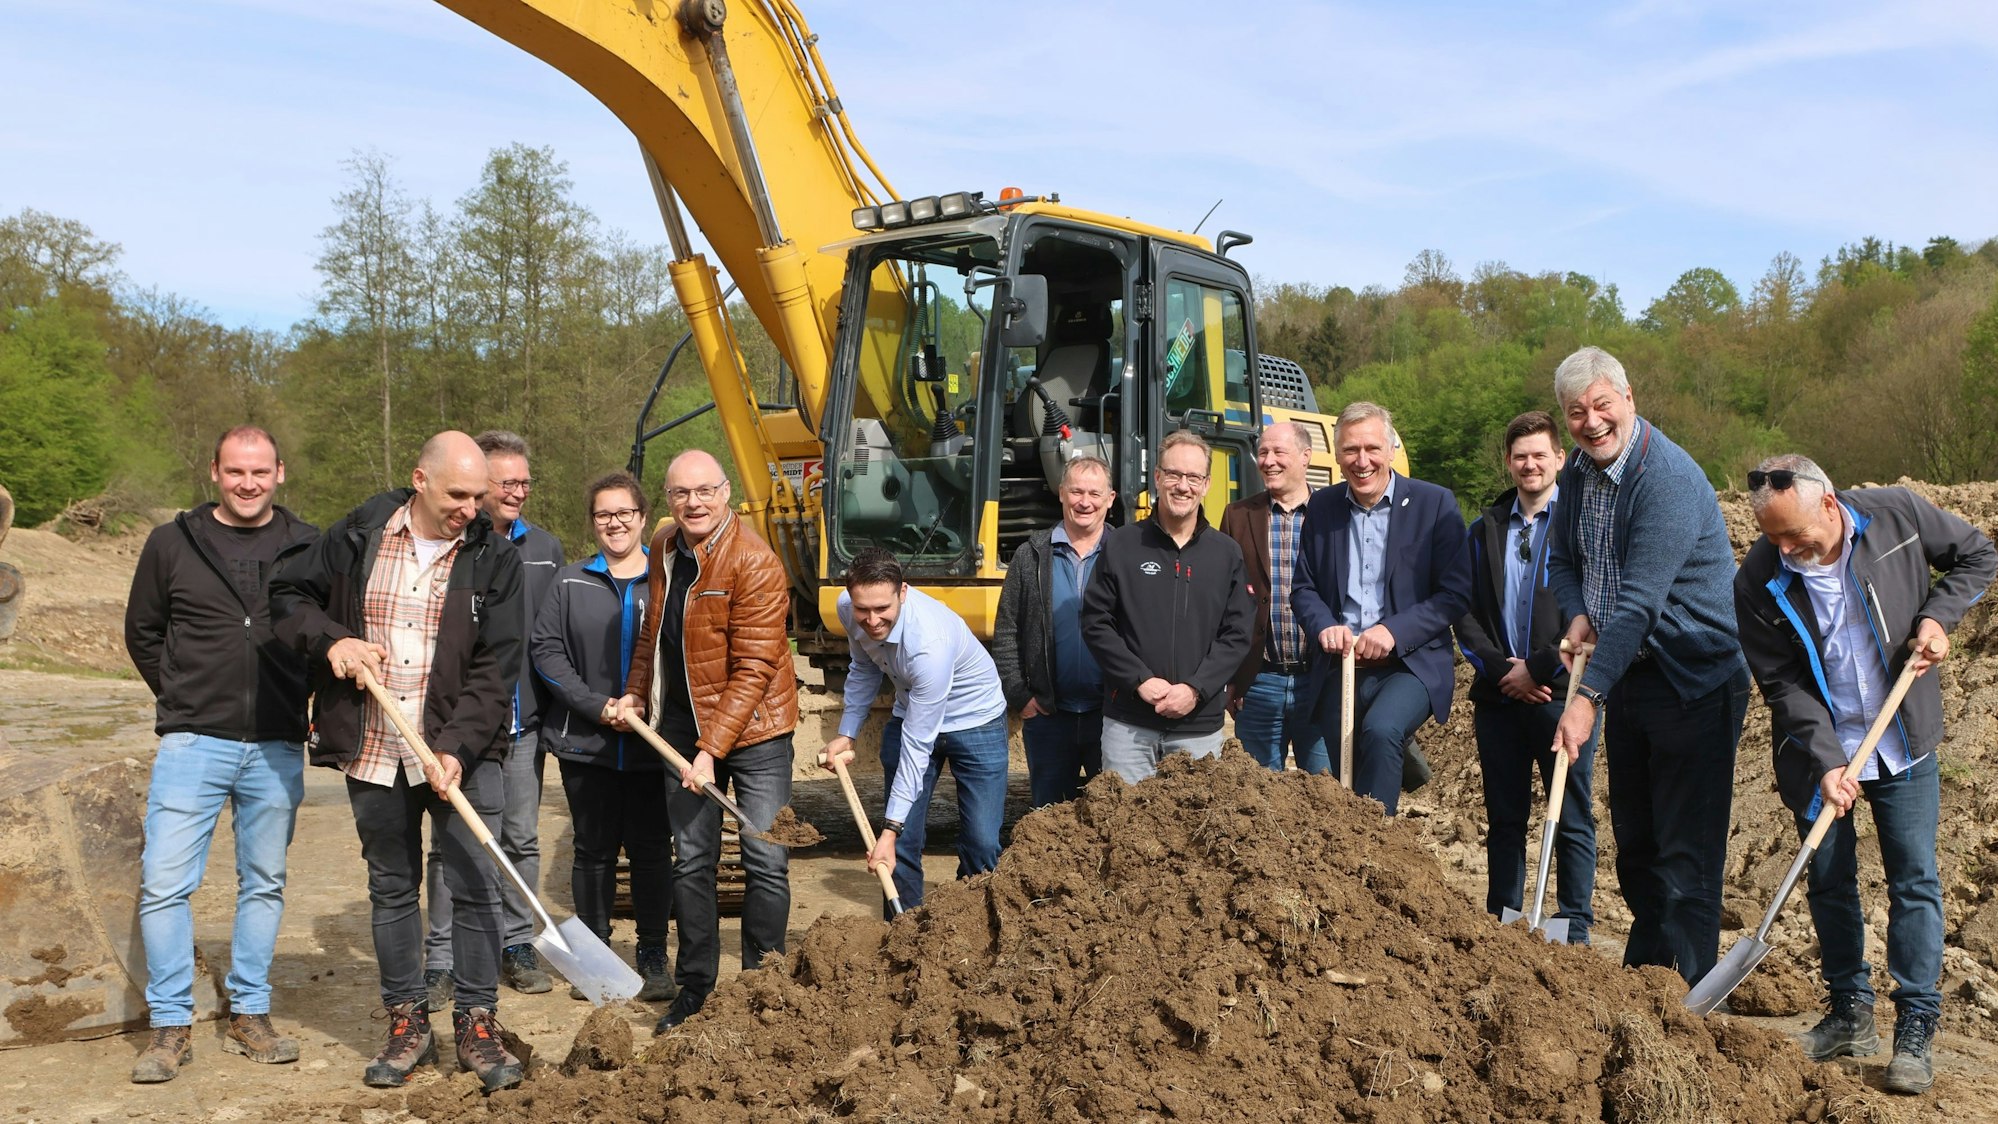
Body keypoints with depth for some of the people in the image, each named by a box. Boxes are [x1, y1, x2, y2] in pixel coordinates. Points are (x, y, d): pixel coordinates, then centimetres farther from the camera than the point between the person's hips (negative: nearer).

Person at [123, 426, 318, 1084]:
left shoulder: (309, 548, 1)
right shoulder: (172, 544, 1)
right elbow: (142, 632, 12)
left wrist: (305, 701, 5)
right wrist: (182, 699, 8)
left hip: (277, 749, 1)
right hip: (192, 743, -1)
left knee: (264, 885, 10)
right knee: (164, 883, -6)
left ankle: (249, 1017, 21)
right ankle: (170, 1025, 7)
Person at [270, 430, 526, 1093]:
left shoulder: (494, 559, -3)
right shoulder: (358, 537, 2)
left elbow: (496, 666, -7)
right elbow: (287, 593, 12)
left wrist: (458, 747, -17)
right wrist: (329, 639, -8)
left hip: (462, 752, -2)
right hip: (374, 754, 2)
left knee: (475, 887, -2)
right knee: (391, 888, 12)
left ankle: (477, 1027, 11)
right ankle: (407, 1025, 25)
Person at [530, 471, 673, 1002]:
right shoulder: (570, 582, 7)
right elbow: (546, 649, 0)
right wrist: (596, 706, -11)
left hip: (652, 745, -1)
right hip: (585, 744, 1)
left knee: (651, 849, 5)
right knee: (594, 850, 9)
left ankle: (653, 957, 18)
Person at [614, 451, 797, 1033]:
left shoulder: (754, 562, -19)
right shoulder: (664, 548, 5)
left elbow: (753, 669, -21)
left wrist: (712, 750, -23)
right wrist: (634, 694, 9)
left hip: (751, 726, -6)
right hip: (682, 727, 6)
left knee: (766, 861, -2)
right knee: (691, 861, 10)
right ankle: (695, 987, 21)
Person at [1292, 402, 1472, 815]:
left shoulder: (1435, 503, -3)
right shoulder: (1322, 507, 8)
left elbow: (1456, 594, -6)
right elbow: (1303, 587, 11)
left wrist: (1394, 631, -18)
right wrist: (1324, 627, -11)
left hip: (1411, 665, -4)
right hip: (1341, 668, 4)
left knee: (1380, 730, -32)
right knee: (1344, 784, 5)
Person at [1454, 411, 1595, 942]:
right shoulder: (1486, 529, 13)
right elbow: (1466, 611, 8)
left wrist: (1538, 668, -9)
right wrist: (1498, 668, -6)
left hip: (1560, 693, -4)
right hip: (1498, 694, 4)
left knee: (1573, 820, 2)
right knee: (1504, 819, 10)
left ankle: (1575, 931, 11)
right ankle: (1501, 924, 19)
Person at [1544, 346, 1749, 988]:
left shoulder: (1668, 479, -22)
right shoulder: (1578, 471, 5)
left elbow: (1639, 602, -26)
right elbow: (1561, 557, 19)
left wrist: (1588, 696, -28)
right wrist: (1578, 614, -3)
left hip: (1695, 685, -8)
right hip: (1627, 677, 8)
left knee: (1686, 854, -4)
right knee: (1634, 844, 17)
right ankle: (1640, 975, 30)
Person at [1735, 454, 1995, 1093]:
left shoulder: (1898, 515, -13)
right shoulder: (1759, 583, -16)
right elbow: (1783, 684, -12)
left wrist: (1937, 616, -11)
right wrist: (1825, 761, -20)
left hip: (1903, 745, 0)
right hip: (1820, 753, 0)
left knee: (1914, 881, -1)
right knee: (1830, 884, 9)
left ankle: (1915, 1032, 7)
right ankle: (1850, 1014, 24)